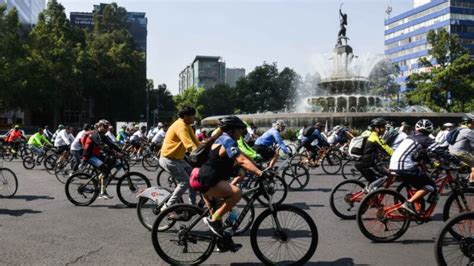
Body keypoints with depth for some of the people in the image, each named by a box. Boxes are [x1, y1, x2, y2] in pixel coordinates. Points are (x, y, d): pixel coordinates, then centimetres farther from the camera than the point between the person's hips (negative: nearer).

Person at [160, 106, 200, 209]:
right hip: (168, 159, -10)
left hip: (177, 158, 10)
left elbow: (195, 141, 7)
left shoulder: (186, 126, 10)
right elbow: (189, 144, -32)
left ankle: (193, 204, 15)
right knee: (184, 182, -13)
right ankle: (167, 207, -6)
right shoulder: (181, 126, -22)